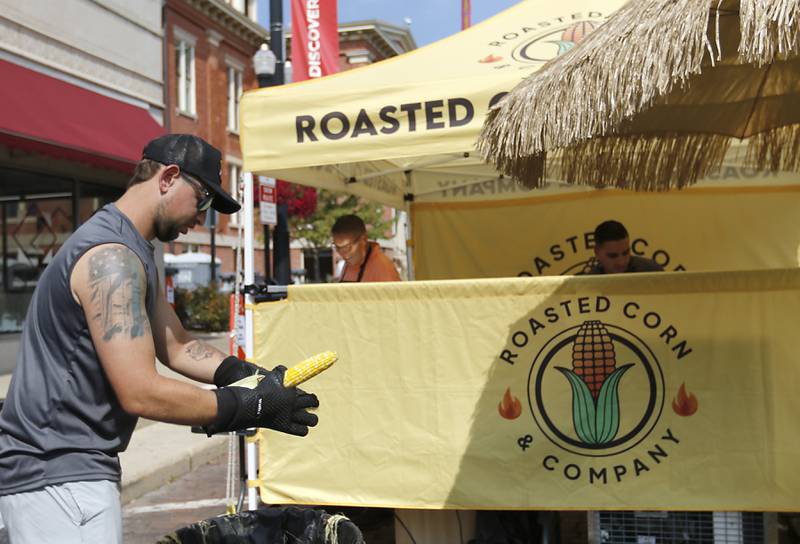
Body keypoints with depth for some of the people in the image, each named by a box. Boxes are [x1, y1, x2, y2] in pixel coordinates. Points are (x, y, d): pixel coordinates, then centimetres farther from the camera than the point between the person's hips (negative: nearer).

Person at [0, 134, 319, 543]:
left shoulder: (130, 251, 15)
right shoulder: (112, 256, -19)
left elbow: (175, 346, 14)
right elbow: (141, 393, -24)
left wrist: (257, 379, 1)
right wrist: (253, 406, -18)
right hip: (58, 474, -10)